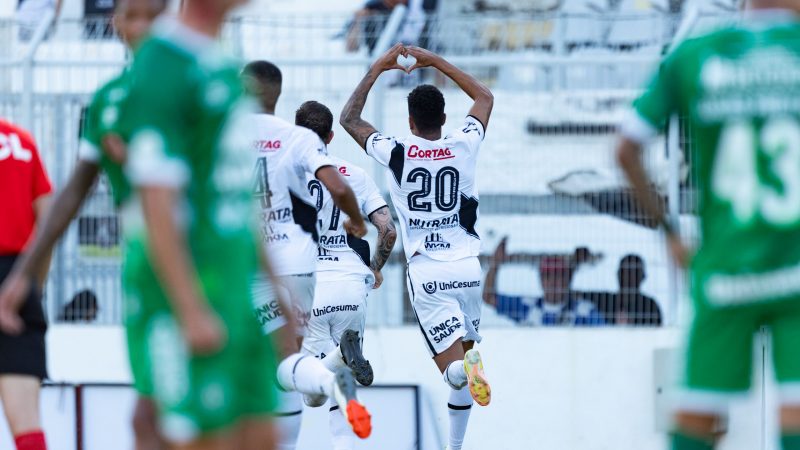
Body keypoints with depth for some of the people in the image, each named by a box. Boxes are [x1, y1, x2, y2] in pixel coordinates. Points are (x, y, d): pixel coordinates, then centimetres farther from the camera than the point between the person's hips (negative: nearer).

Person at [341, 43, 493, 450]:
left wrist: (377, 69, 18)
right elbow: (485, 97, 20)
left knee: (453, 365, -7)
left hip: (426, 272, -2)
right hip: (467, 266, 2)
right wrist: (436, 62, 20)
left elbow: (349, 119, 14)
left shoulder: (395, 154, -4)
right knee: (464, 356, 17)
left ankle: (465, 367, -43)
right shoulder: (464, 147, 0)